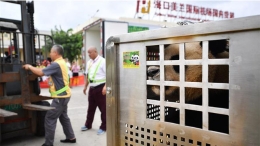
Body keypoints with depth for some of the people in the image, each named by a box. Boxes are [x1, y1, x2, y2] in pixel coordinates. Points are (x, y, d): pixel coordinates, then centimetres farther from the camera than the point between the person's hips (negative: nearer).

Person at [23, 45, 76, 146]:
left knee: (50, 118, -2)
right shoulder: (61, 62, 13)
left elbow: (41, 73, -21)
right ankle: (71, 137, 28)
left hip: (60, 96, -10)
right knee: (63, 116, 19)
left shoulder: (56, 64, -20)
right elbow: (47, 71, 16)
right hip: (63, 95, 10)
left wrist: (29, 67, -5)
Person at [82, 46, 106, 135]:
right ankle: (88, 125, 32)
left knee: (103, 108, 4)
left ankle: (103, 127, 16)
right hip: (92, 88, 7)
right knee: (91, 107, 18)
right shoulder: (89, 62, 11)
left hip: (100, 87, -7)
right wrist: (85, 86, 18)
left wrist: (105, 87, -23)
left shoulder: (102, 61, -11)